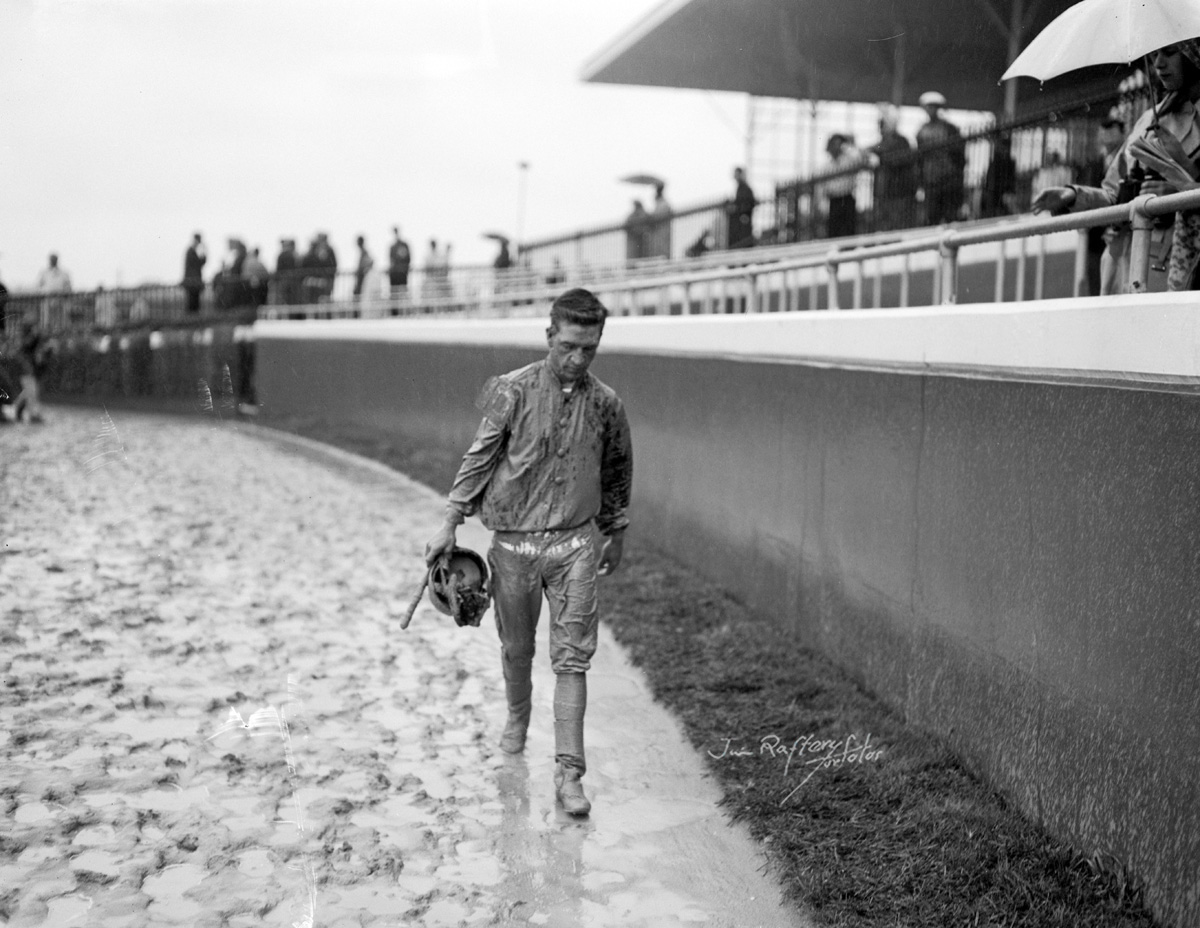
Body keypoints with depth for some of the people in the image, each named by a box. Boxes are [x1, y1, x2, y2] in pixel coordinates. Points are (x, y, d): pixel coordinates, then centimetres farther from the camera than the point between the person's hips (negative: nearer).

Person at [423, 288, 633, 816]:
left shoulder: (605, 404, 0)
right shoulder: (513, 391, -7)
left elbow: (617, 470, 15)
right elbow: (479, 457, -4)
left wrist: (616, 534, 22)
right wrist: (450, 525, -7)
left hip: (574, 545, 1)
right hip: (513, 542, 0)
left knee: (572, 658, -4)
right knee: (516, 647, 16)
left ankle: (569, 773, 0)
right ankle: (518, 718, 45)